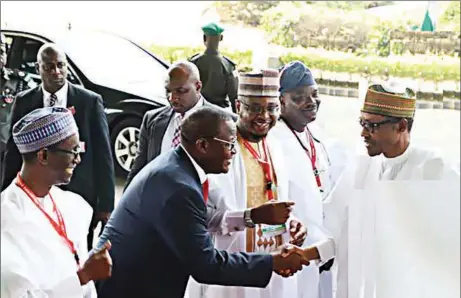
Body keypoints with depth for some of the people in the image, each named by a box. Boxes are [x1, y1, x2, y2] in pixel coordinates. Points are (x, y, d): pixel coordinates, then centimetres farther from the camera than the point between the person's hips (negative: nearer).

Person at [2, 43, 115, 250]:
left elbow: (103, 154, -3)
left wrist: (106, 203, -5)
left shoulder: (91, 101, -4)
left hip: (80, 198, -1)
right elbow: (13, 153, 6)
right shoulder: (24, 102, 2)